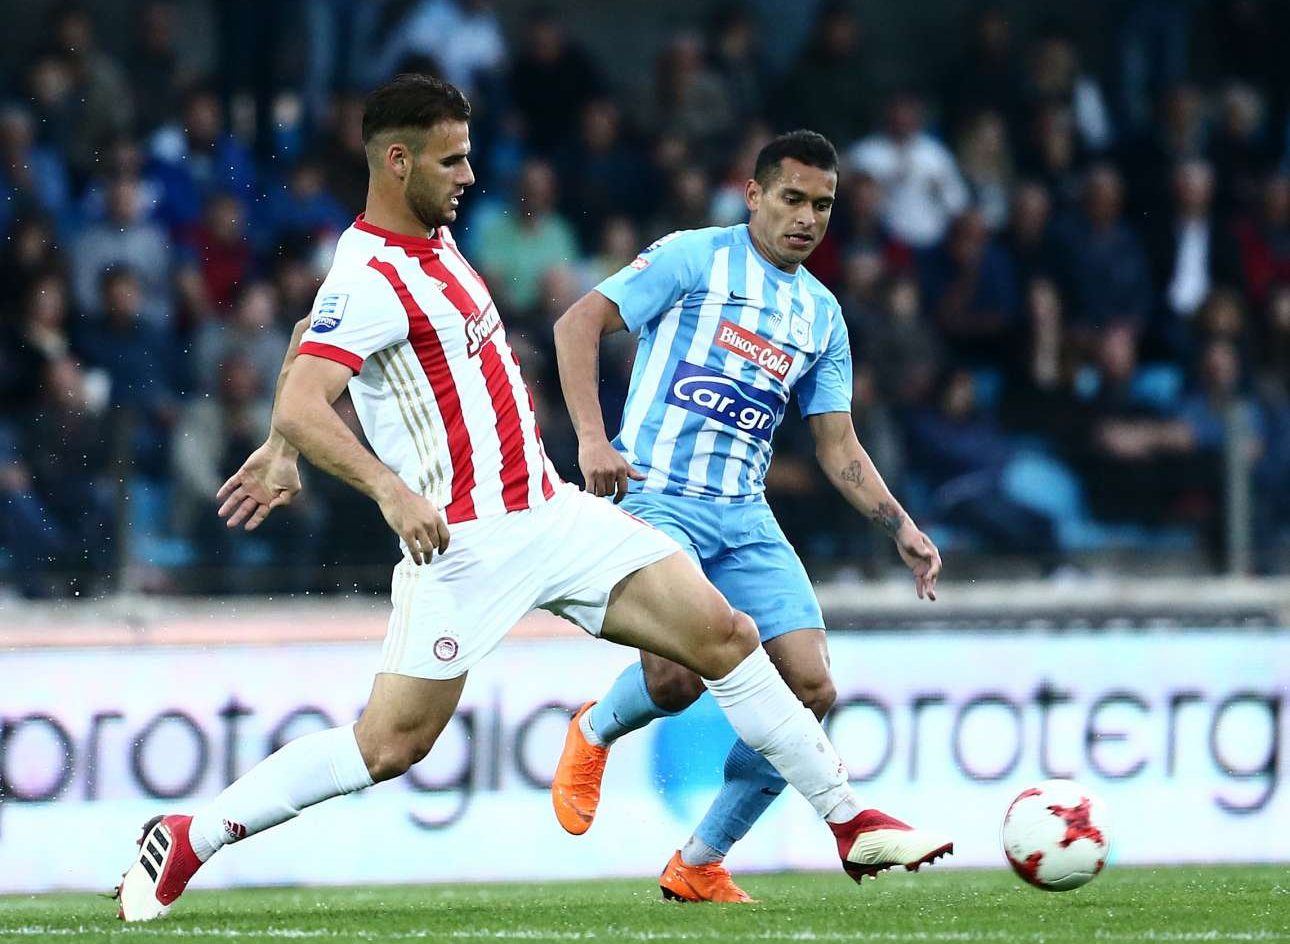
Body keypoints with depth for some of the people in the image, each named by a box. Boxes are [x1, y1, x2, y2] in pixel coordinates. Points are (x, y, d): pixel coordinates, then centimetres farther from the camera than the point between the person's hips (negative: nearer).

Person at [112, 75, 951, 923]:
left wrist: (282, 453, 28)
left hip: (551, 511, 9)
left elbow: (312, 335, 26)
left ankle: (850, 823, 8)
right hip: (466, 541, -8)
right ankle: (186, 840, 5)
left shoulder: (433, 240, 12)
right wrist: (388, 488, -39)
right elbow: (301, 405, -28)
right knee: (393, 742, -9)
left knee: (723, 635, 1)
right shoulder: (369, 279, -16)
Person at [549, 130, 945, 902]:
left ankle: (700, 865, 7)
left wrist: (902, 529, 5)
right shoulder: (696, 259, -1)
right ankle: (594, 733, 11)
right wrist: (591, 437, -18)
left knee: (811, 690, -8)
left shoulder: (823, 316, 17)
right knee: (679, 674, -27)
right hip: (655, 498, -6)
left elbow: (838, 446, 18)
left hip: (745, 518, 6)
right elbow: (579, 322, -6)